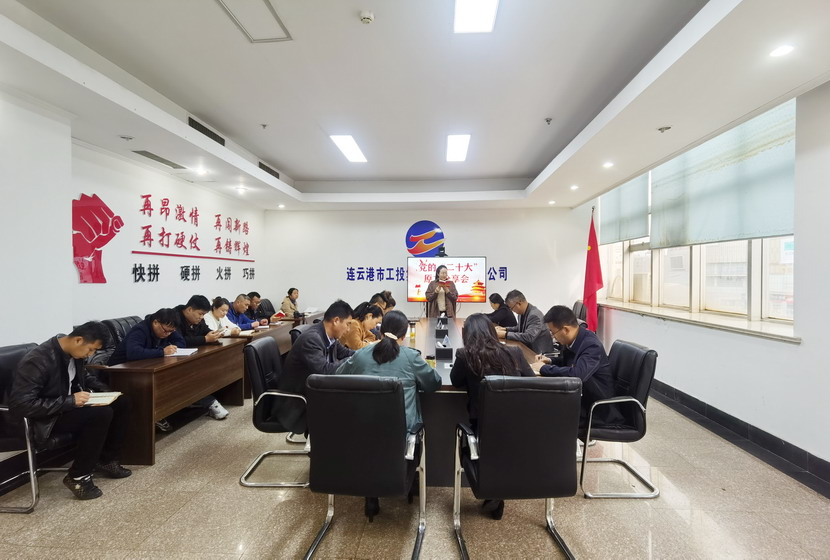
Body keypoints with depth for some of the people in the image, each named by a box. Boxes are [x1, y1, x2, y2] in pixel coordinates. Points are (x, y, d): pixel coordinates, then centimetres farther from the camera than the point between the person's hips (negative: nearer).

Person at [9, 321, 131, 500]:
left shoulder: (73, 352, -3)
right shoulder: (38, 360, -27)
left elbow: (83, 377, 17)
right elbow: (21, 405, -30)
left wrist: (104, 390, 0)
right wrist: (70, 401, -29)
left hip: (67, 407, 8)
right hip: (41, 420, -8)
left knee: (121, 402, -2)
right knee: (102, 414, -30)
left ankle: (106, 460, 11)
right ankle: (78, 476, -10)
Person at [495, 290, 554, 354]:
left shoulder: (535, 315, -22)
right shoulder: (522, 312, 3)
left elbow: (528, 337, -31)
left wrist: (505, 334, -27)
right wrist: (505, 329, 3)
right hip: (528, 348, 7)